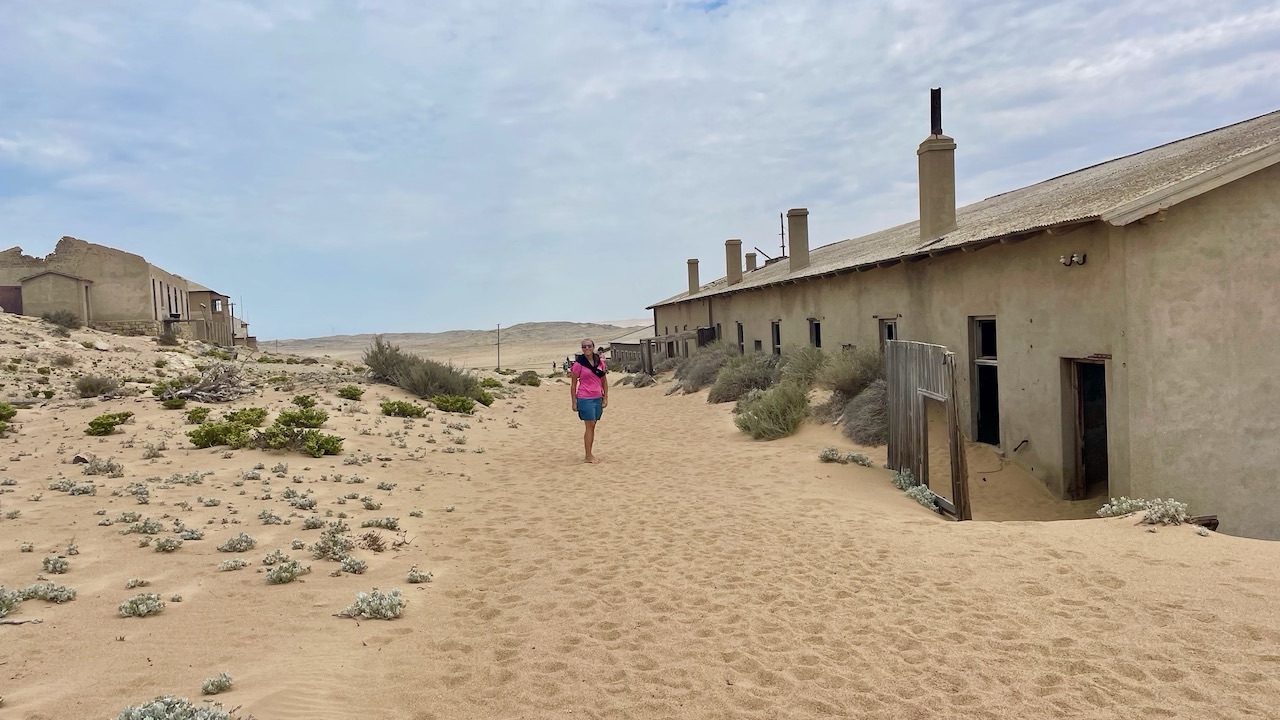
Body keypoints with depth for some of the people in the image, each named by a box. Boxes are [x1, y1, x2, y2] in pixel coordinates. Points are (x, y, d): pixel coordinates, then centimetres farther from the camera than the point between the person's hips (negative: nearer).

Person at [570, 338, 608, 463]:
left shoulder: (600, 361, 7)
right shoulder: (579, 364, -7)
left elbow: (604, 381, 13)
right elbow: (573, 384, -3)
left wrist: (605, 398, 8)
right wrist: (574, 402, -6)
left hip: (598, 398, 5)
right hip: (585, 399, -5)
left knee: (592, 426, 8)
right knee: (590, 426, -5)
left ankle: (589, 455, 15)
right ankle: (588, 456, 1)